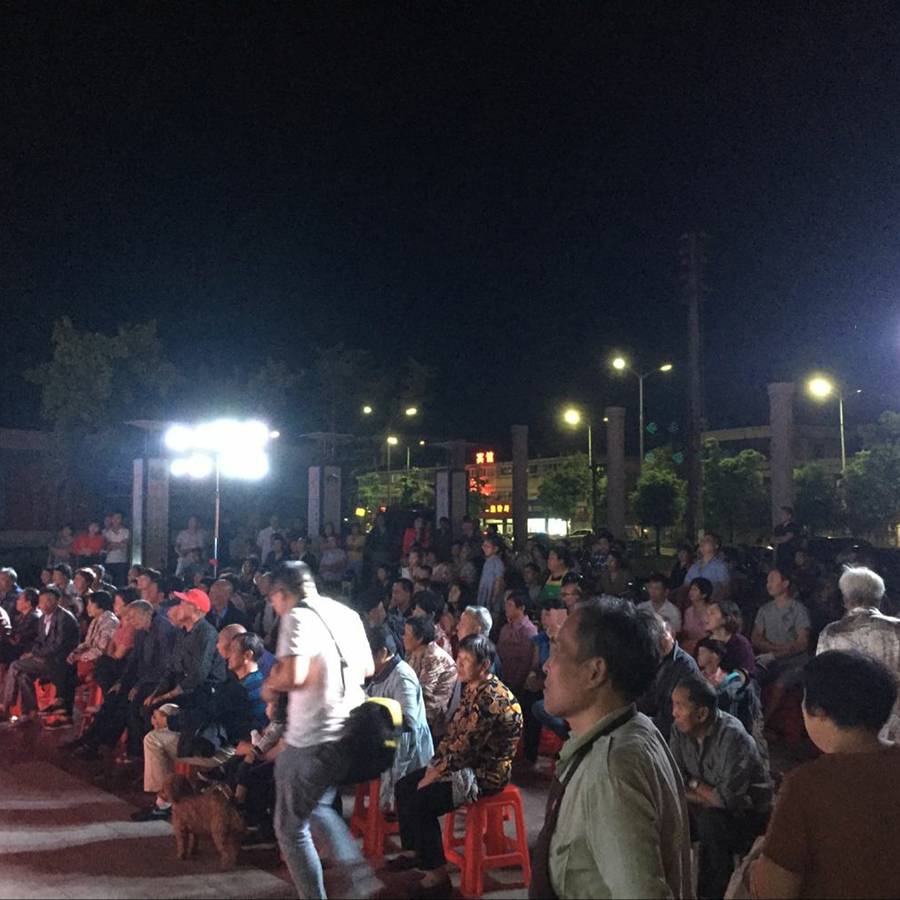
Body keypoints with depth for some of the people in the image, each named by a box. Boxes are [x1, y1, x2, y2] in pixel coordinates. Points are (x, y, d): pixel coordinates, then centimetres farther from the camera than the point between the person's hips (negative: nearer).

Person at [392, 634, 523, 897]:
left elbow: (466, 747, -27)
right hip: (465, 764, 10)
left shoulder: (492, 698, -26)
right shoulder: (473, 690, 6)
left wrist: (435, 774, -16)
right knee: (404, 786, 10)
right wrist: (435, 764, 3)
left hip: (486, 774, -10)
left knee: (419, 802, -20)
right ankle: (412, 850, 26)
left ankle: (437, 876, -6)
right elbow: (454, 732, 14)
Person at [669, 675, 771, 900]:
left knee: (710, 820, -34)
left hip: (750, 815, -6)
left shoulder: (732, 736, -28)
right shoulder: (680, 730, -7)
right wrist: (707, 797, -21)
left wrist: (694, 784, -14)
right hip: (709, 809, 6)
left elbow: (728, 799, -30)